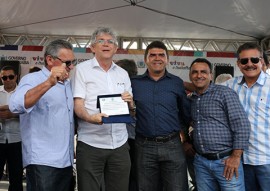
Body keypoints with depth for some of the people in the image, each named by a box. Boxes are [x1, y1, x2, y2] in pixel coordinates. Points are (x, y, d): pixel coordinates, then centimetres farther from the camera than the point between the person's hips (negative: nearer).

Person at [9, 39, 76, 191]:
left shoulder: (68, 84, 14)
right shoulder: (32, 79, -8)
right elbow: (16, 105, -28)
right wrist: (49, 83, -37)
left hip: (66, 161, 7)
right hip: (43, 162, -7)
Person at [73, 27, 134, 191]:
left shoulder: (123, 73, 14)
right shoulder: (83, 69, 1)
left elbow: (131, 107, 18)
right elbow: (78, 105, -7)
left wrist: (130, 102, -5)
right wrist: (90, 117, -27)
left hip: (120, 144, 4)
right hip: (90, 144, -4)